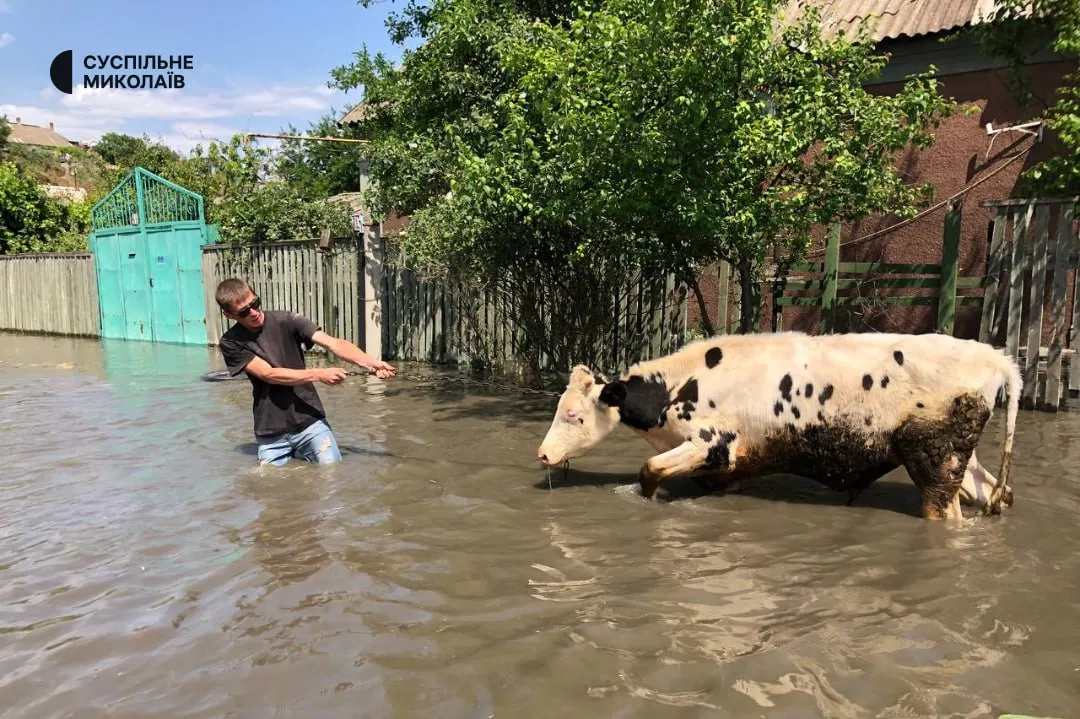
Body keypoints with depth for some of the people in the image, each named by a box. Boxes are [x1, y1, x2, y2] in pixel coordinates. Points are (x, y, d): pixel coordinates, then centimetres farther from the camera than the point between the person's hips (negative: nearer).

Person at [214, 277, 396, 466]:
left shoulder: (286, 321, -5)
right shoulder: (231, 343, -4)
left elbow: (333, 343, -17)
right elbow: (269, 375, -15)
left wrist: (370, 362, -33)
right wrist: (318, 374, -25)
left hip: (310, 422, -1)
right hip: (271, 435, 1)